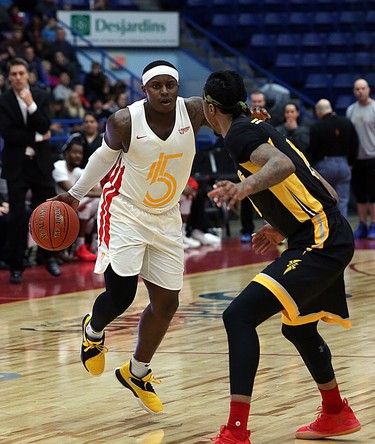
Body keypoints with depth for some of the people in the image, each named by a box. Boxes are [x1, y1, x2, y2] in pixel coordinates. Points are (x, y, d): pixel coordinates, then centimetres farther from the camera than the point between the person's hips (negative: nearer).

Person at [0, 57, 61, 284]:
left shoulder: (41, 96, 2)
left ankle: (49, 256, 27)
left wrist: (31, 105, -20)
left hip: (41, 163, 2)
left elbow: (45, 127, -8)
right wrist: (37, 138, -11)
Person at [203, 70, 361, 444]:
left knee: (239, 316, -17)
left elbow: (283, 164, -30)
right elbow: (319, 189, 23)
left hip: (320, 244, -10)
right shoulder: (258, 128, 21)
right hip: (330, 239, 10)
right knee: (298, 328, 30)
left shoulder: (240, 134, -8)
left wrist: (245, 187, -45)